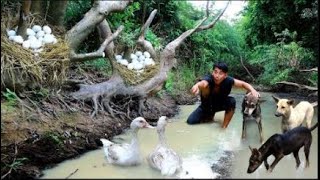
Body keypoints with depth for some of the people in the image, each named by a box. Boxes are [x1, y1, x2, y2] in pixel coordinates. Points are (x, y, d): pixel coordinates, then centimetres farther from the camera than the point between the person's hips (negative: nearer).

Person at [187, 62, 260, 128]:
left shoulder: (228, 80, -26)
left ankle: (224, 127, -10)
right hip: (206, 105, -1)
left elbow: (244, 84, -17)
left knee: (232, 101, -28)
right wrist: (197, 85, -83)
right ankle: (209, 116, 11)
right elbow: (202, 83, -58)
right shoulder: (208, 78, -35)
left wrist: (253, 90, -39)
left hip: (220, 104, 1)